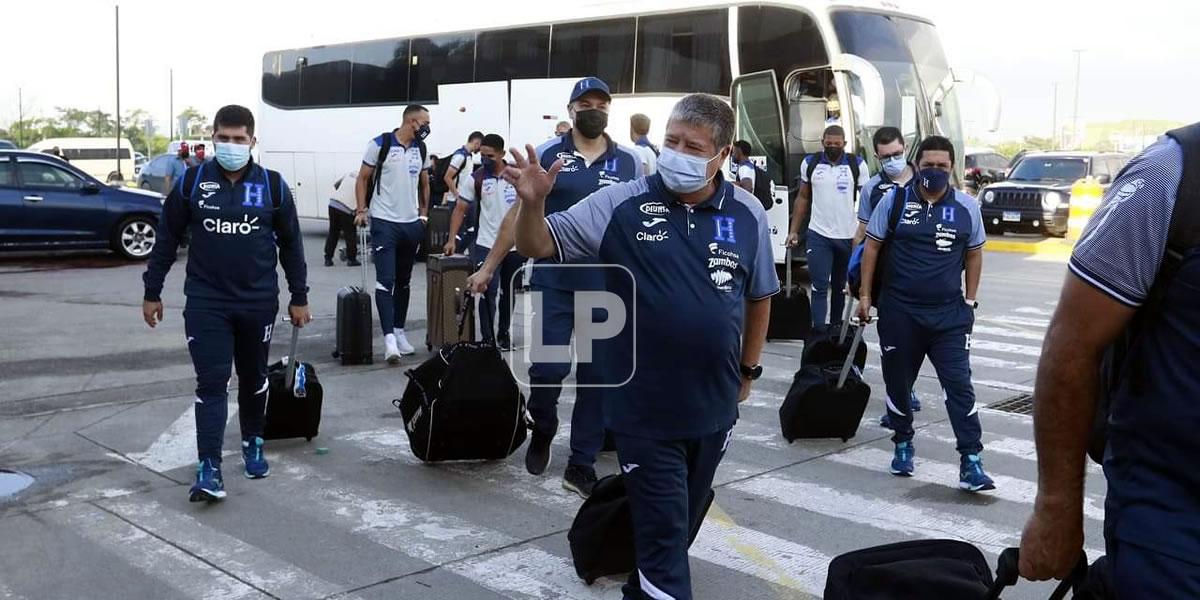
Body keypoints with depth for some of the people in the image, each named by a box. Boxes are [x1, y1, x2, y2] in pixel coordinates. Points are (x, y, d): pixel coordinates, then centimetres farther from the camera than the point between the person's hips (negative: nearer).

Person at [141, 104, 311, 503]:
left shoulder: (272, 185, -1)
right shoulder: (191, 182, -2)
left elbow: (290, 244, 7)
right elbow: (167, 239, 5)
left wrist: (299, 297, 7)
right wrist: (152, 292, 6)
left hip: (258, 303, 1)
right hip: (205, 302, -1)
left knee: (254, 379, 15)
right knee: (211, 383, -7)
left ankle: (253, 443, 36)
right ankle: (209, 469, -6)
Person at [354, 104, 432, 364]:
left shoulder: (422, 149, 8)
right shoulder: (380, 145, -7)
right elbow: (362, 179, -1)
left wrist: (424, 213, 14)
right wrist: (361, 210, -8)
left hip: (412, 224, 6)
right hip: (384, 223, -6)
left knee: (404, 282, 13)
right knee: (385, 281, -11)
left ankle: (399, 331, 23)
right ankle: (389, 337, -14)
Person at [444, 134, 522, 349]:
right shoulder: (476, 178, -3)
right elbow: (460, 209, -1)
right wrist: (452, 239, -9)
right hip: (487, 245, -2)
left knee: (509, 291, 13)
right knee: (488, 292, -9)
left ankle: (504, 333, 27)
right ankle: (488, 339, -4)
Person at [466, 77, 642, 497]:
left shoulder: (630, 163, 6)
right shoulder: (547, 155, 2)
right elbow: (519, 214, 5)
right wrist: (489, 266, 4)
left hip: (608, 287, 2)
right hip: (555, 281, -2)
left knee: (596, 376, 5)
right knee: (549, 366, -6)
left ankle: (581, 466, 18)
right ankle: (542, 429, 27)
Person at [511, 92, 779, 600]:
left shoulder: (747, 214, -3)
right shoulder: (621, 204, -11)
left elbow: (759, 296, 9)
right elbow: (539, 246, -11)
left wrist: (748, 369, 14)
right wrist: (533, 202, -31)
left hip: (714, 405, 4)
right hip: (644, 408, -4)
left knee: (682, 524, 23)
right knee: (662, 530, 2)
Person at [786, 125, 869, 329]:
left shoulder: (857, 165, -2)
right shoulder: (810, 164, 3)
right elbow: (802, 198, 10)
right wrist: (794, 230, 5)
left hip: (848, 236, 0)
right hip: (818, 235, 0)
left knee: (840, 286, 13)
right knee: (819, 287, -6)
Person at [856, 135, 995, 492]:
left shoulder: (967, 207, 2)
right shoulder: (894, 200, -1)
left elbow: (974, 254, 11)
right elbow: (872, 247, 3)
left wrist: (969, 302, 6)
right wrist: (865, 295, 0)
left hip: (949, 314, 0)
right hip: (899, 312, 0)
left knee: (960, 385, -6)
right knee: (898, 382, 11)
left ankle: (971, 462, -4)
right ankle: (903, 445, 31)